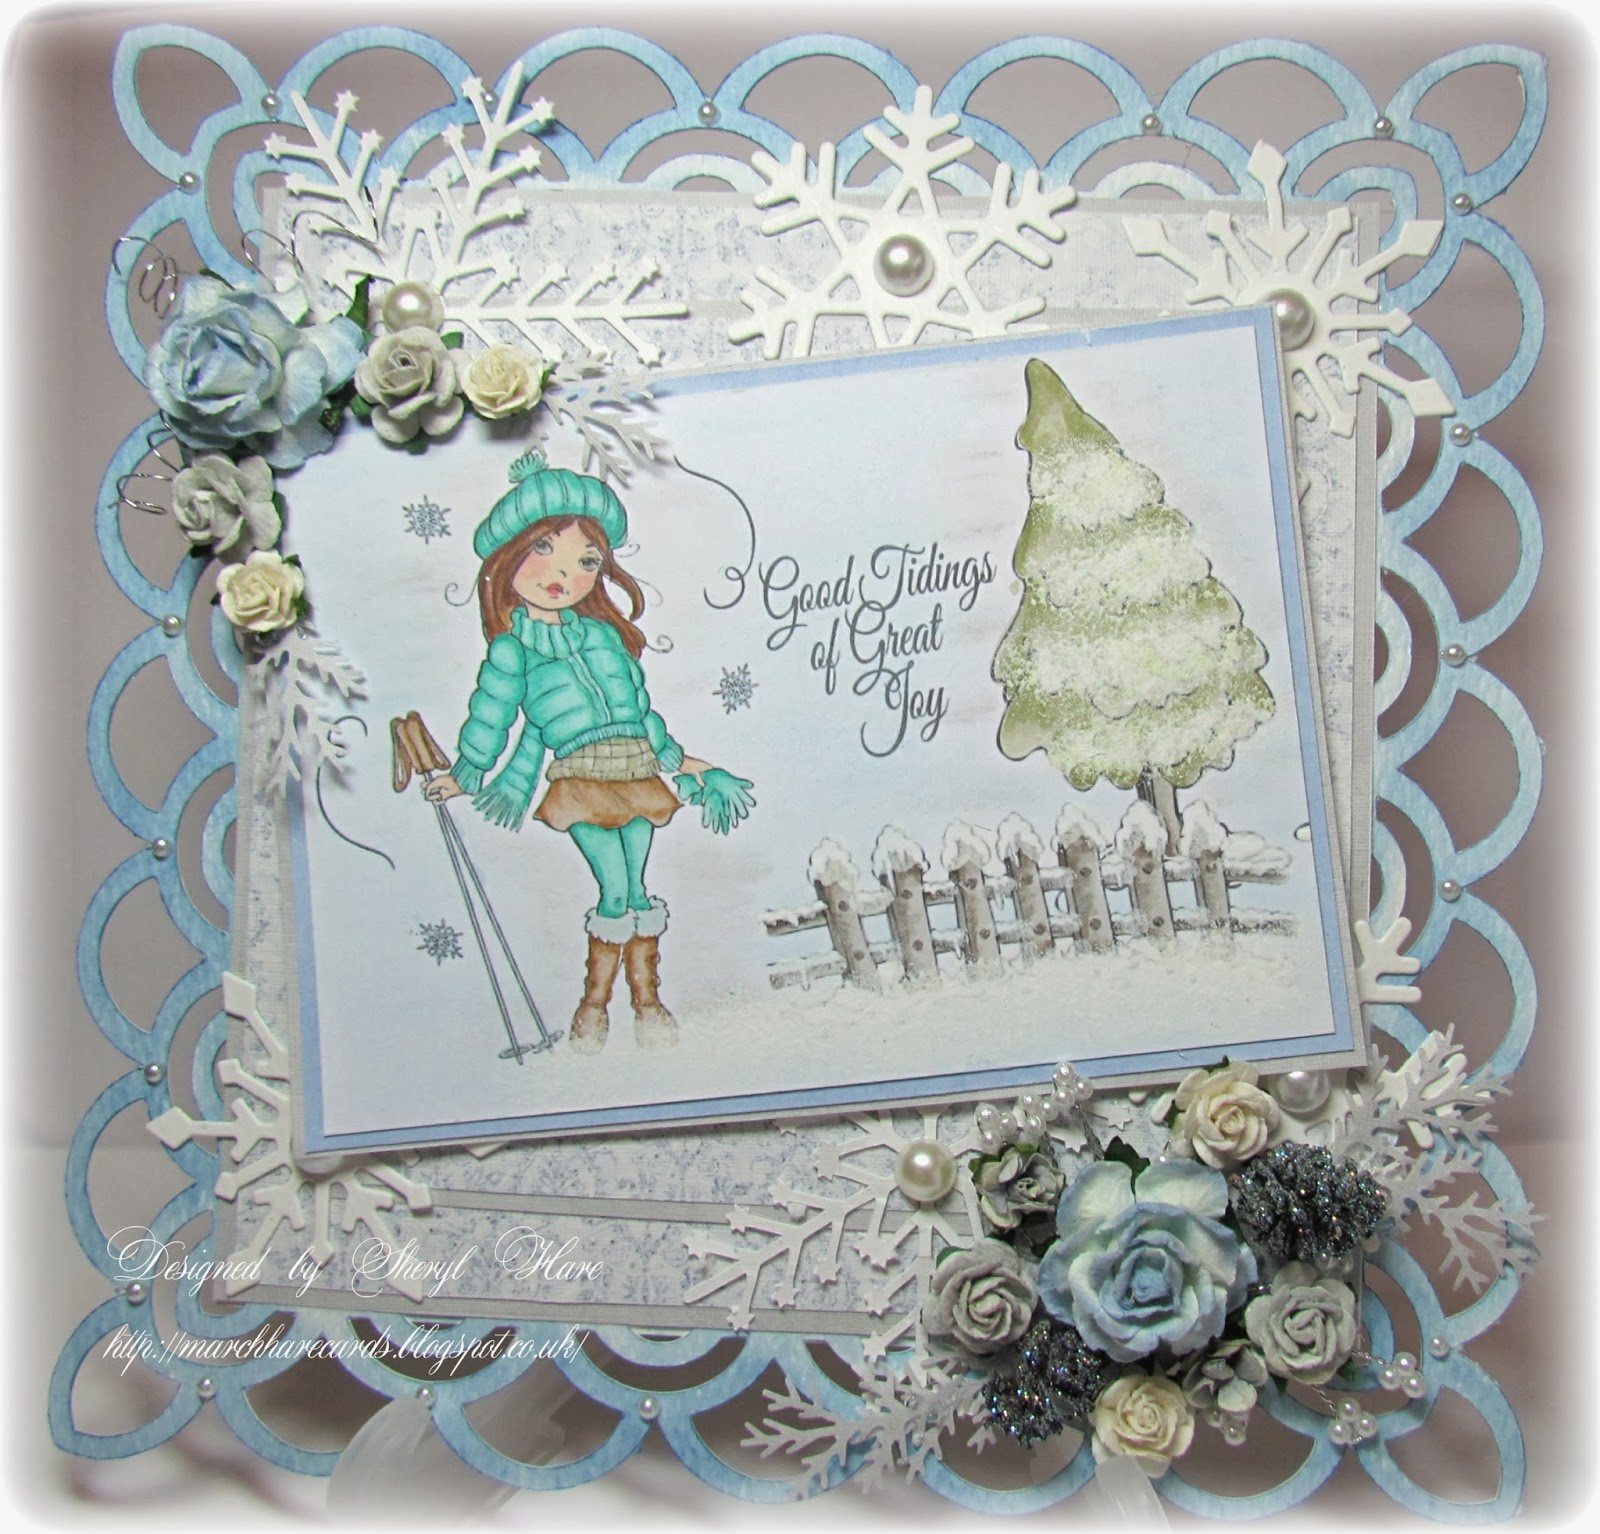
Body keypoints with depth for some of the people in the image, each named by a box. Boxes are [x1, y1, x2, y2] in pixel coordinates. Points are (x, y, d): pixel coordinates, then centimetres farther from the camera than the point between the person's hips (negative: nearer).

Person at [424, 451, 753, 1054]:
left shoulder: (603, 633, 16)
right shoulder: (512, 647, 5)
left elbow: (639, 701, 21)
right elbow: (492, 713, 10)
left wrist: (675, 756, 23)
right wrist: (463, 774, 13)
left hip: (639, 769, 4)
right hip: (581, 776, -4)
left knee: (635, 890, 7)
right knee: (615, 891, -7)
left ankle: (646, 995, 18)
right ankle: (595, 998, 9)